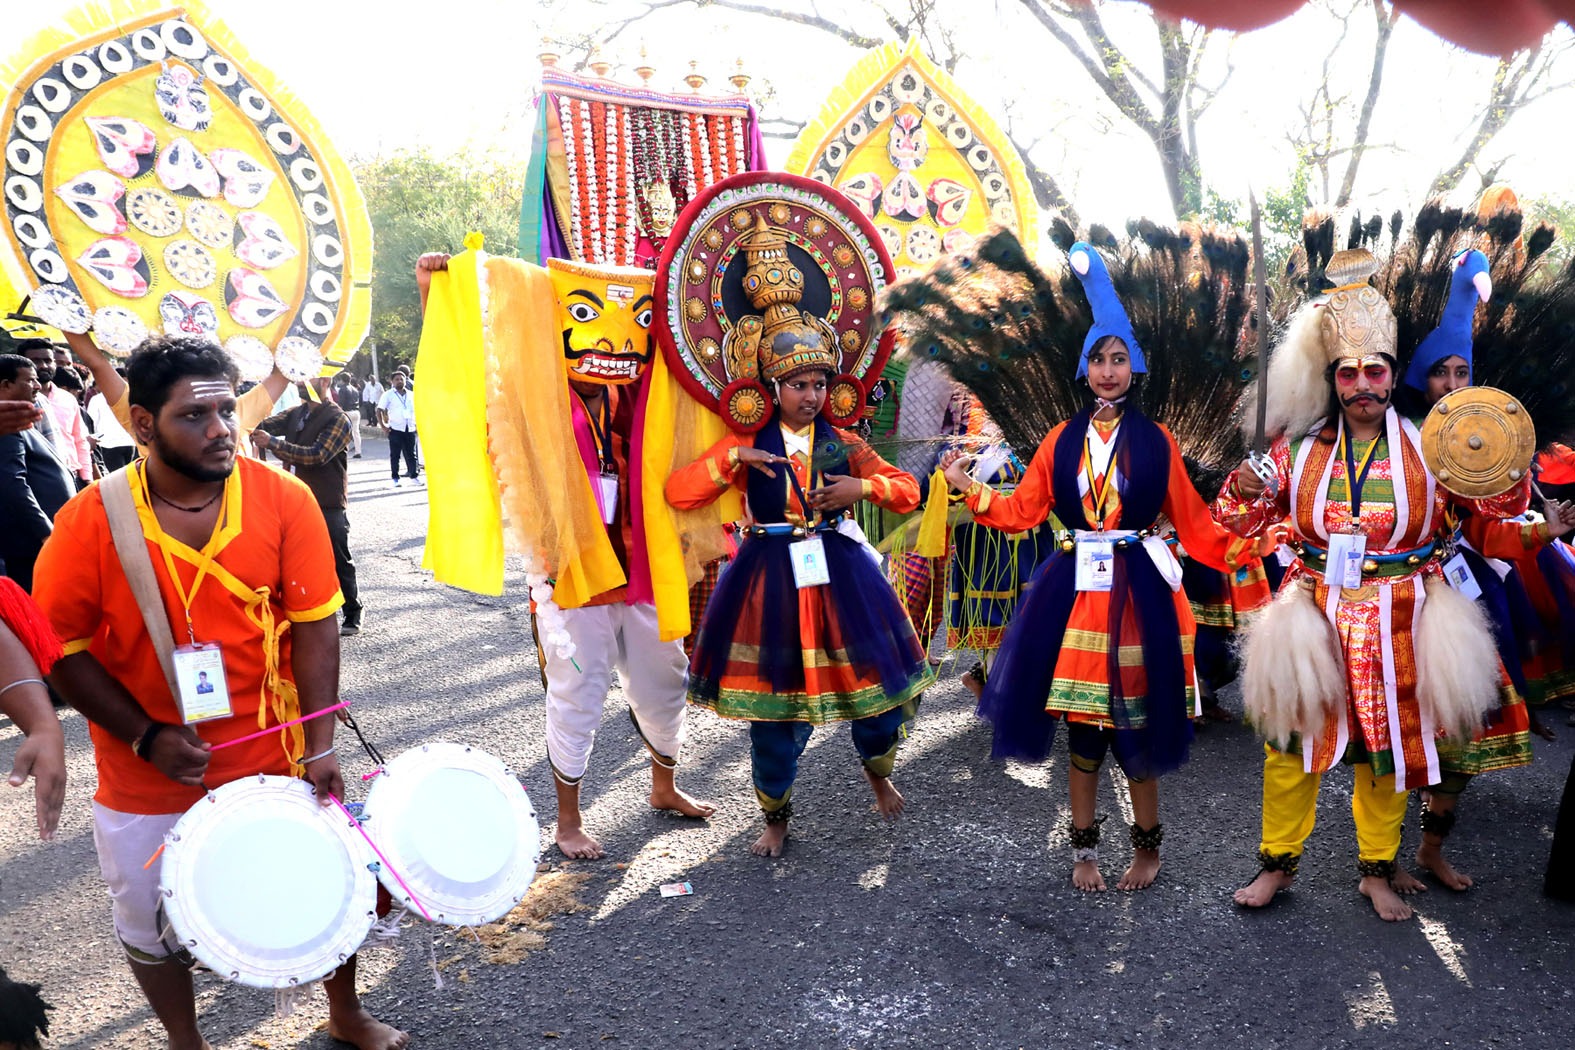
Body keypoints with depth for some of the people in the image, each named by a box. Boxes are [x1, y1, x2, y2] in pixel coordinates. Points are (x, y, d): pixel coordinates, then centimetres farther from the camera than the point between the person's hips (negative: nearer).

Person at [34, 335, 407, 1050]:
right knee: (150, 927, 18)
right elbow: (61, 649, -6)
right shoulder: (88, 523, -13)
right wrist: (146, 737, -14)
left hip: (272, 757, 0)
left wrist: (319, 746, -15)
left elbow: (313, 625, -11)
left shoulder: (284, 499, -12)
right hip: (144, 782, 0)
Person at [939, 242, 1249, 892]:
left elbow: (1190, 520, 3)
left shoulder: (1156, 439, 4)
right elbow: (1023, 511, 3)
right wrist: (970, 489, -8)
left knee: (1135, 724, 2)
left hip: (1138, 588, -1)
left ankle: (1147, 844, 24)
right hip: (1075, 588, 1)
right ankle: (1084, 847, 23)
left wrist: (1238, 552, -10)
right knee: (1083, 728, 7)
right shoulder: (1063, 438, 7)